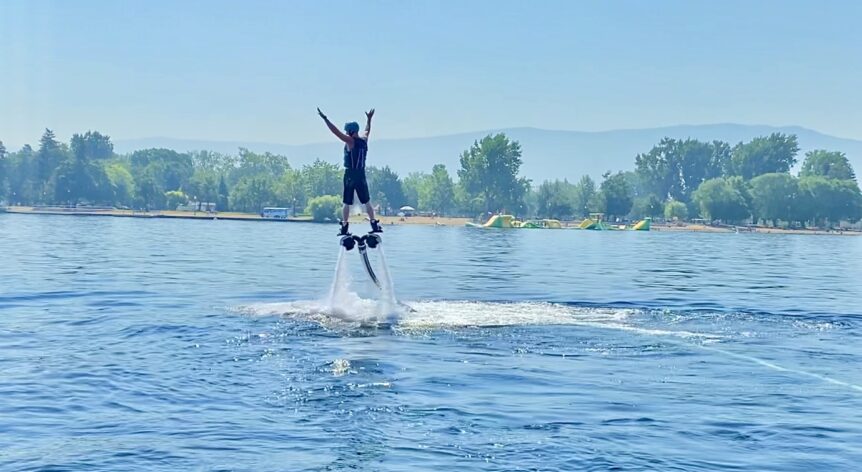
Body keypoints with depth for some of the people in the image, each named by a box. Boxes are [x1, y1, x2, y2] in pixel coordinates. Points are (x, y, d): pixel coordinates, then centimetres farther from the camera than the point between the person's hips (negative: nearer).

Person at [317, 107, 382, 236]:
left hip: (350, 175, -5)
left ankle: (344, 227, -5)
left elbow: (336, 132, -15)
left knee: (346, 203, -1)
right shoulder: (364, 140, 8)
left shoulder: (351, 141, -9)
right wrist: (369, 119, 45)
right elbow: (367, 130, 29)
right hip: (361, 175, 5)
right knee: (367, 201, 12)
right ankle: (374, 225, 8)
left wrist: (325, 119, -14)